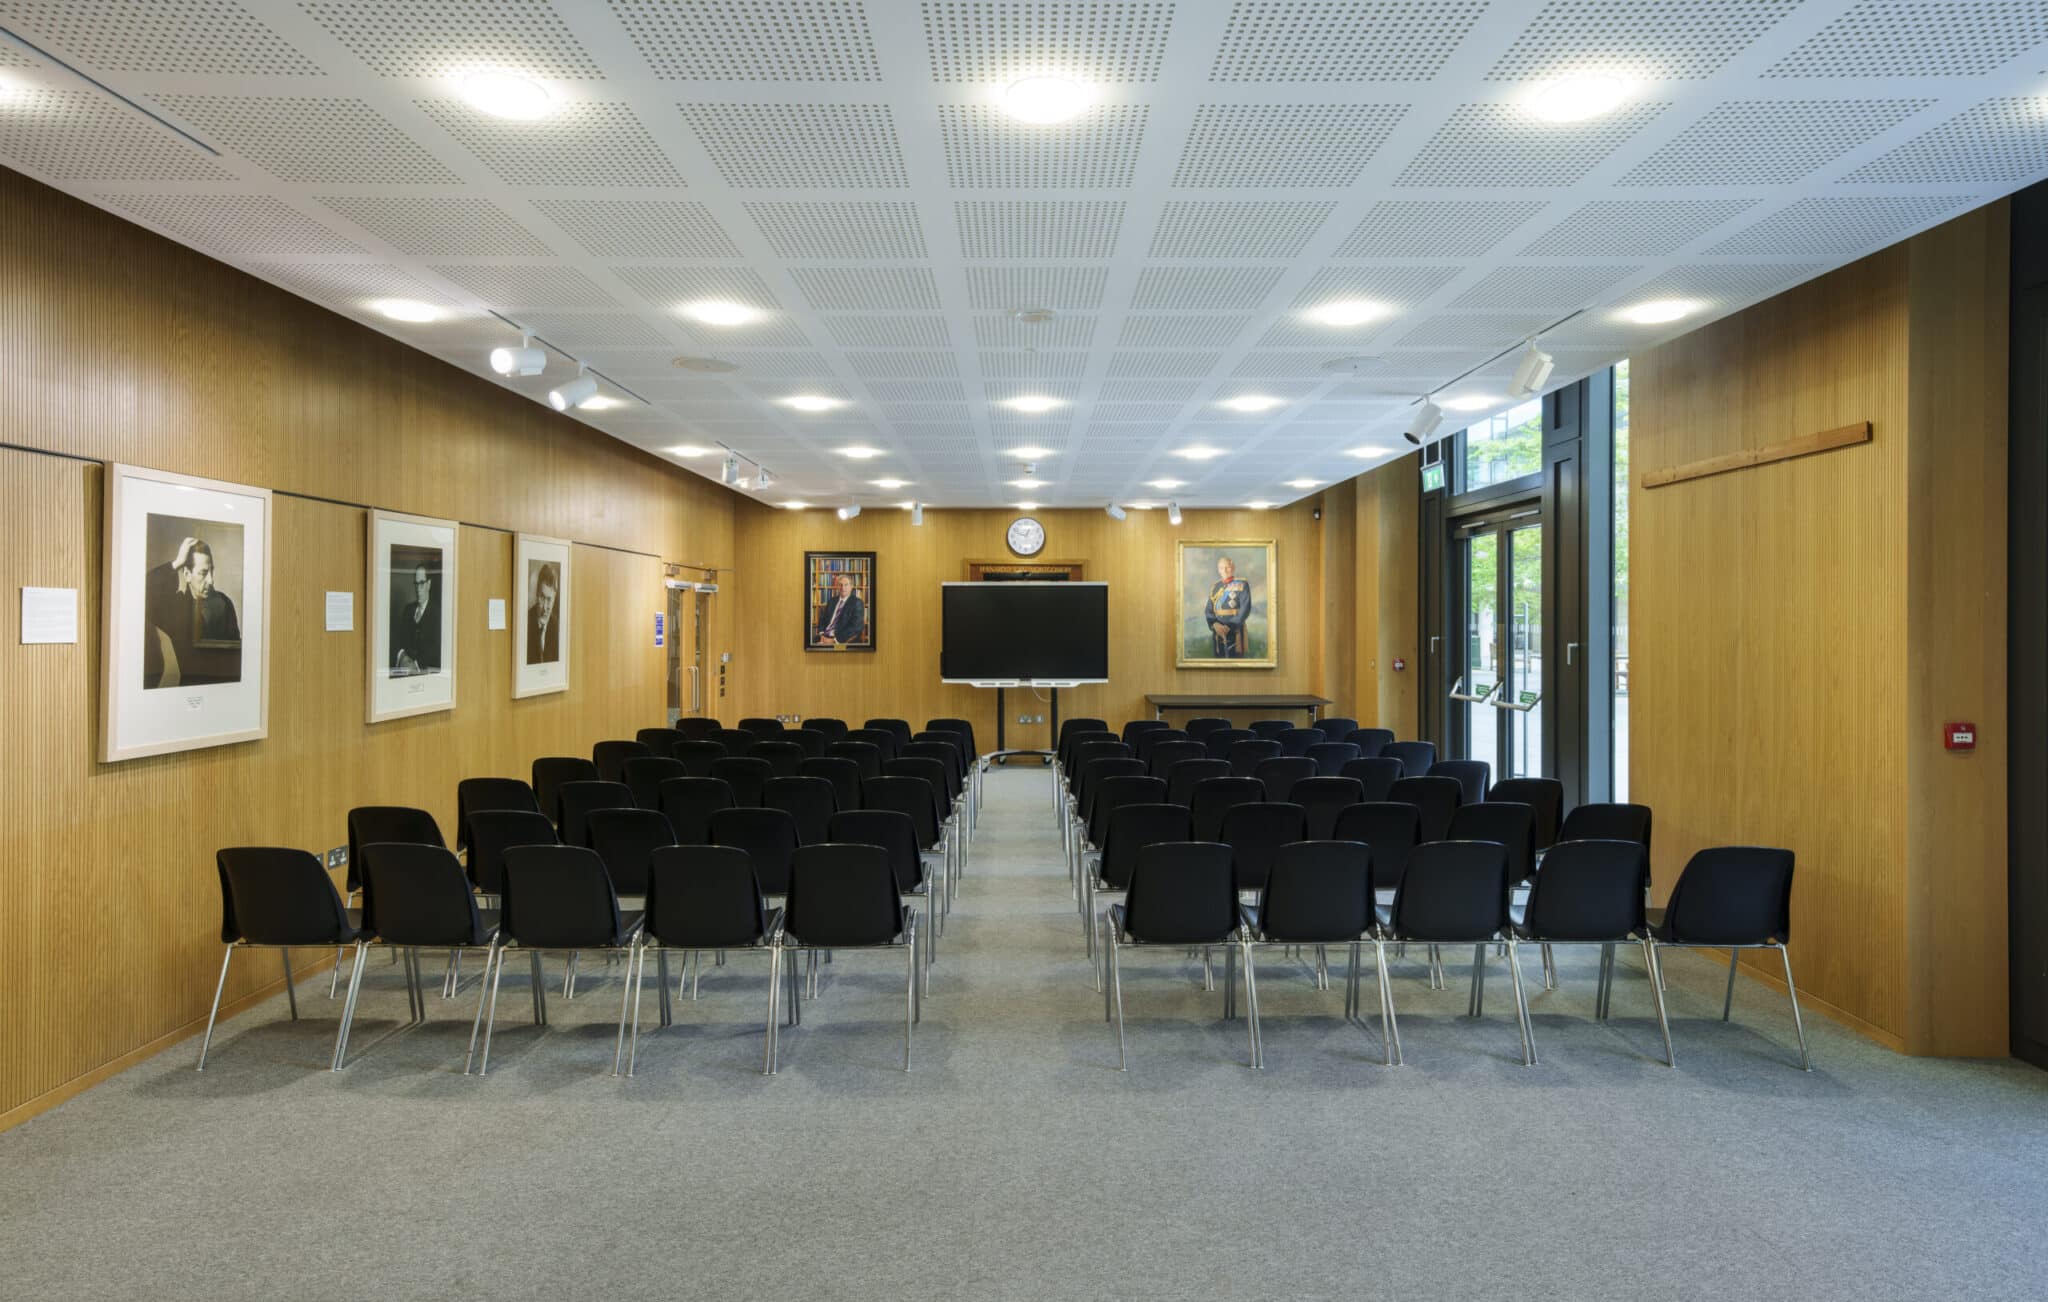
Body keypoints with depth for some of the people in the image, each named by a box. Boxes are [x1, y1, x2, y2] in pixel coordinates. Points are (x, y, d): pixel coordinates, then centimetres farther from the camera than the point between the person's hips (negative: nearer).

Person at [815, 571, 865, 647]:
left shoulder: (856, 603, -3)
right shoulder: (832, 601, 18)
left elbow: (855, 627, -13)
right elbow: (823, 620, 18)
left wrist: (835, 640, -17)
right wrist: (822, 634, -3)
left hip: (844, 640, -6)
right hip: (826, 637, 6)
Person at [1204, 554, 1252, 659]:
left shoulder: (1242, 584, -1)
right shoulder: (1215, 587, 13)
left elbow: (1245, 608, -10)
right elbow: (1208, 611, 9)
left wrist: (1230, 626, -17)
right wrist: (1215, 624, -12)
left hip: (1235, 632, -4)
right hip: (1218, 632, 5)